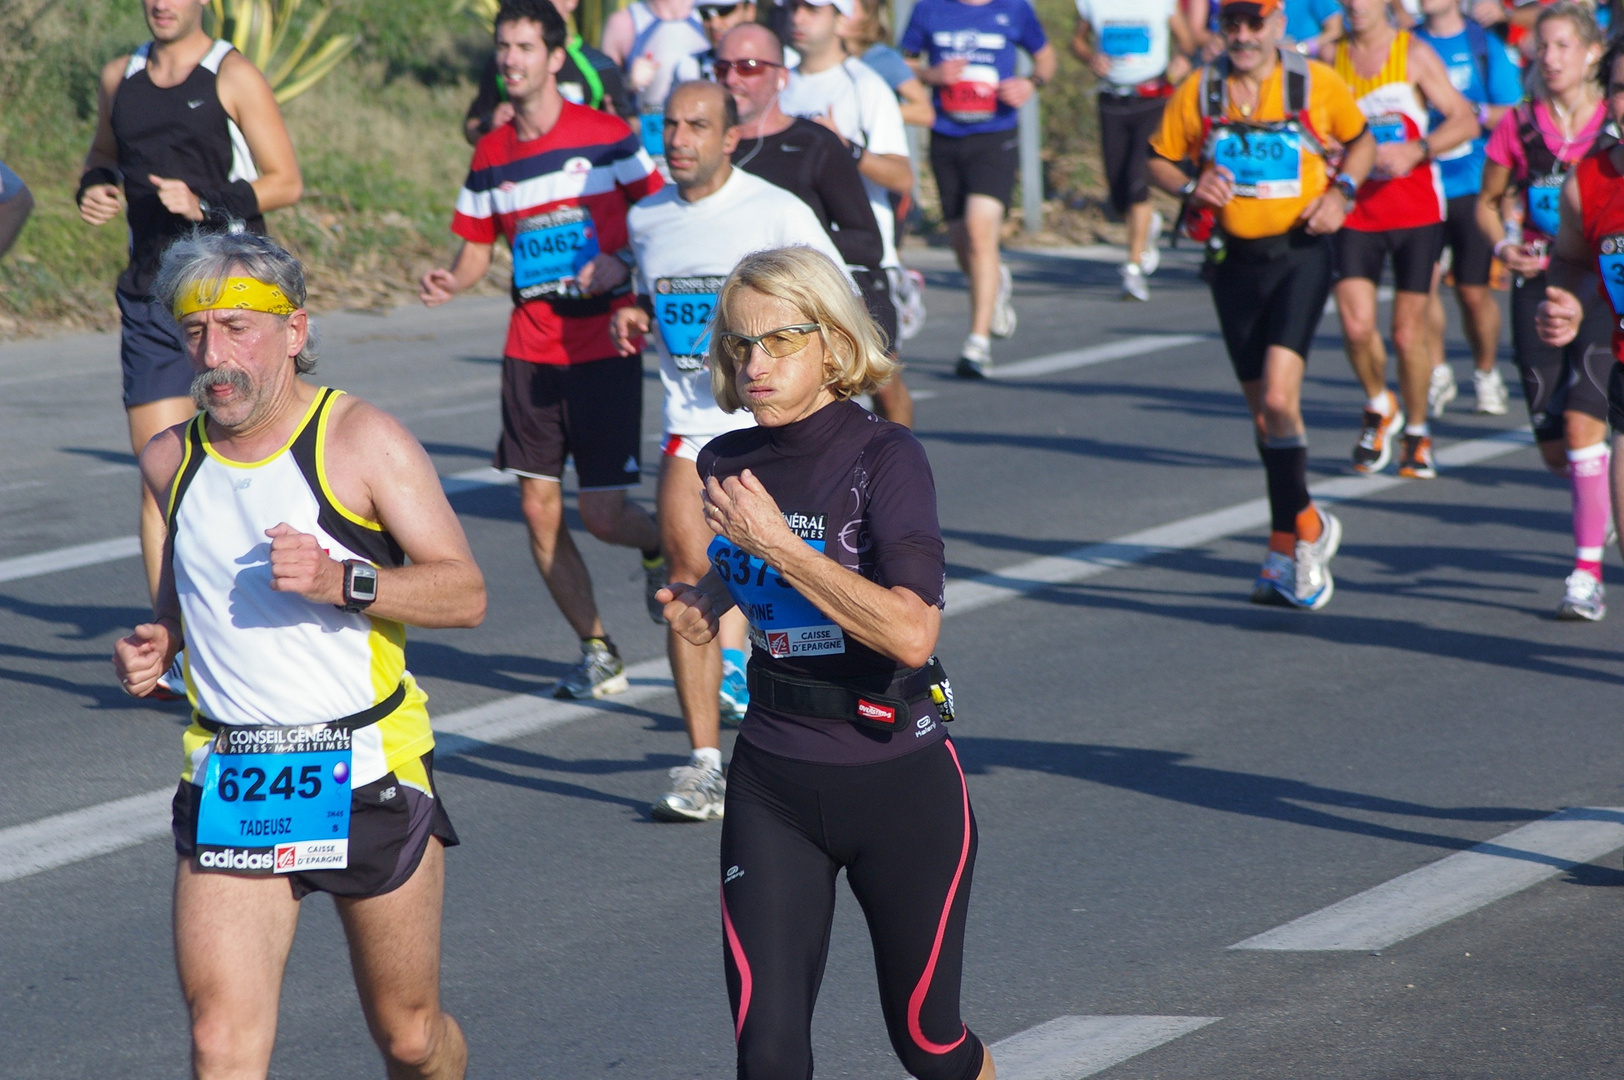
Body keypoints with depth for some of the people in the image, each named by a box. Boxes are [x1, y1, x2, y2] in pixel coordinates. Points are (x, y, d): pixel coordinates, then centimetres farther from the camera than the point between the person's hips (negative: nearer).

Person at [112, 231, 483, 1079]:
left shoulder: (362, 442, -7)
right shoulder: (171, 460, 7)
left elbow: (465, 593, -10)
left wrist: (344, 582, -25)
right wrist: (157, 643, 3)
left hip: (369, 772, -3)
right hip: (227, 778, 3)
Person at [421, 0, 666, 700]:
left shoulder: (608, 136, -5)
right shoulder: (491, 156, 7)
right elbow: (477, 248, 15)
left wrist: (621, 264, -18)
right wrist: (449, 282, -7)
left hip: (603, 347, -4)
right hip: (529, 351, 4)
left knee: (603, 515, -8)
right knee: (539, 509, -1)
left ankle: (662, 551, 28)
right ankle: (597, 654, 14)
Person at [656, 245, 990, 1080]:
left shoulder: (883, 457, -16)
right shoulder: (727, 464, 2)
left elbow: (912, 632, -29)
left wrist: (777, 544, -25)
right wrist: (705, 597, 2)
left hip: (901, 784, -4)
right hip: (774, 787, 4)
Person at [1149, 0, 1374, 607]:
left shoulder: (1316, 84, -1)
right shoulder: (1197, 93, 3)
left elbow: (1361, 142, 13)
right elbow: (1160, 160, 12)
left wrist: (1341, 192, -4)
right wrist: (1191, 188, -8)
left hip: (1300, 254, -3)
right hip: (1233, 260, 3)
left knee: (1278, 398, -18)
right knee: (1262, 411, 10)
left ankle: (1292, 537, -4)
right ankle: (1304, 527, 27)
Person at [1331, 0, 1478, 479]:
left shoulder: (1414, 54, -1)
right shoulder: (1331, 57, 6)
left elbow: (1465, 120, -4)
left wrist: (1417, 150, -20)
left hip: (1416, 210, -2)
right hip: (1356, 212, 2)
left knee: (1409, 333, 0)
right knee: (1356, 326, -13)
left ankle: (1416, 432, 21)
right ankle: (1379, 408, 16)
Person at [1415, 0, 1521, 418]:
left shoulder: (1486, 46, 2)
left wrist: (1478, 112, -16)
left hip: (1472, 184, -1)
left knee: (1473, 290, 0)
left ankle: (1486, 375, 22)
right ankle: (1438, 374, 8)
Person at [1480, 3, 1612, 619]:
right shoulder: (1520, 125, 3)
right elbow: (1488, 202, 15)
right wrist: (1503, 245, -3)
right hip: (1539, 284, 3)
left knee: (1582, 421, -18)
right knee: (1553, 448, 4)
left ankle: (1588, 573, -13)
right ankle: (1598, 508, 39)